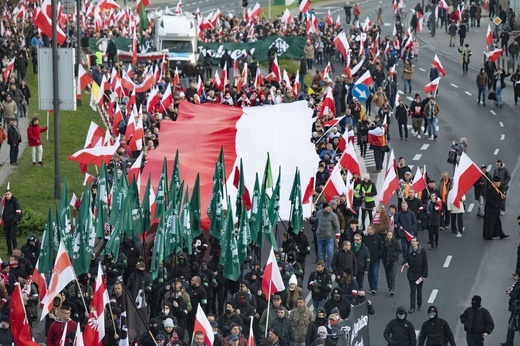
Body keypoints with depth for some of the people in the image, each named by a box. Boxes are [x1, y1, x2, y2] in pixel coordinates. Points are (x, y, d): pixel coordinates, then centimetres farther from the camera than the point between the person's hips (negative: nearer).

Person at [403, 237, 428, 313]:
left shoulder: (422, 251, -12)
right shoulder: (409, 251, -2)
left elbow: (425, 264, -9)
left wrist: (424, 275, -11)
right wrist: (406, 264, -11)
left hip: (419, 274, -2)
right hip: (411, 274, 2)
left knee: (419, 290, 14)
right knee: (412, 290, -1)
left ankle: (419, 305, 31)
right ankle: (412, 307, 0)